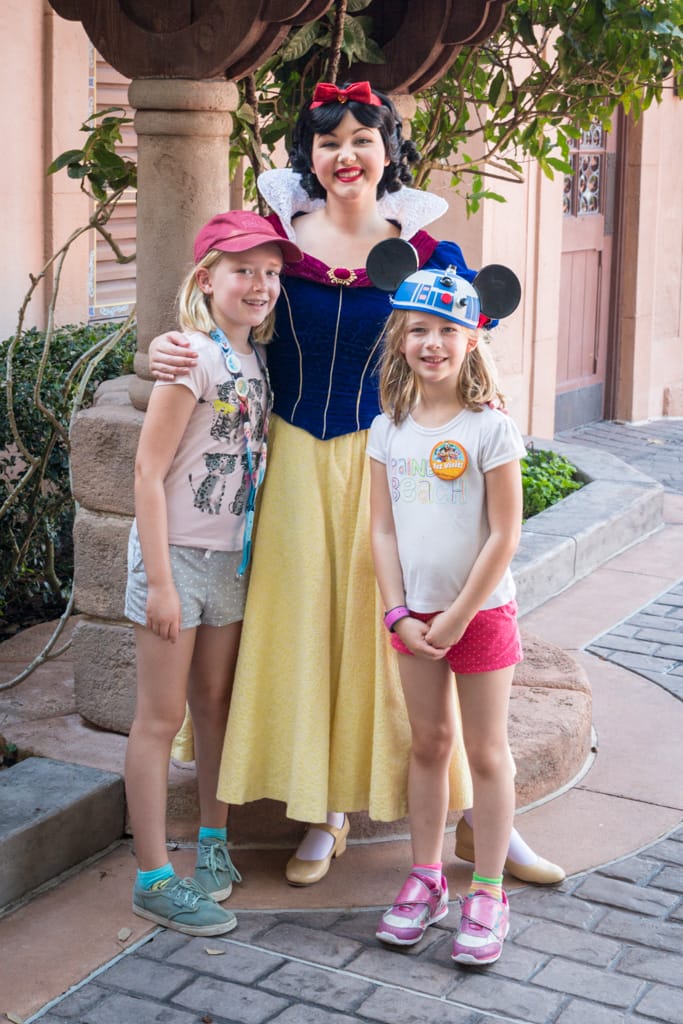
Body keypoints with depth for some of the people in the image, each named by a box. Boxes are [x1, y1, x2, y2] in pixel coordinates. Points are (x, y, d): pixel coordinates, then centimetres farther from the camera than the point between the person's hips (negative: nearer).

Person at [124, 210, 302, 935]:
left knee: (215, 702, 17)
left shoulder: (257, 359, 7)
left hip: (233, 558, 7)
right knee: (161, 717, 1)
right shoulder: (193, 357, -15)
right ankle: (154, 880, 8)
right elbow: (148, 472, -17)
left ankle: (212, 841, 33)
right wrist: (160, 581, -18)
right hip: (177, 554, -7)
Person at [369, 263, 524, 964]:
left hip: (481, 612, -4)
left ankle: (487, 894, 15)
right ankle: (426, 880, 25)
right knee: (427, 745, 13)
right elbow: (382, 529, 3)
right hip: (415, 614, 4)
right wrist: (399, 613, -5)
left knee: (485, 752, 6)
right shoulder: (389, 430, 2)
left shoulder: (490, 428, -12)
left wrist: (458, 616, -12)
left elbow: (505, 536, -12)